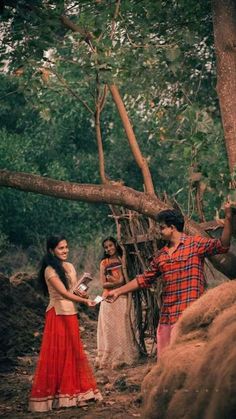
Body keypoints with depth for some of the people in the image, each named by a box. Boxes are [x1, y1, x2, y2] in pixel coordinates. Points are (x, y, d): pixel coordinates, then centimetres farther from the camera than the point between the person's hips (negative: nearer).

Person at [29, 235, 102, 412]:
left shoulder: (70, 266, 11)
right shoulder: (50, 270, -11)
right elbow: (64, 293, -17)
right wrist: (85, 301, -20)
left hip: (71, 313, 7)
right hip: (58, 314, -7)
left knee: (73, 351, 9)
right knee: (57, 353, -3)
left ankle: (72, 391, 17)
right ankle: (53, 394, 3)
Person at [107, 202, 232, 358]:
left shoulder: (195, 244, -2)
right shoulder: (161, 255, 17)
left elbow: (222, 245, -14)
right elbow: (144, 279, 23)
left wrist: (228, 219, -26)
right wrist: (118, 291, 23)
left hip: (188, 312, -7)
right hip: (166, 314, 7)